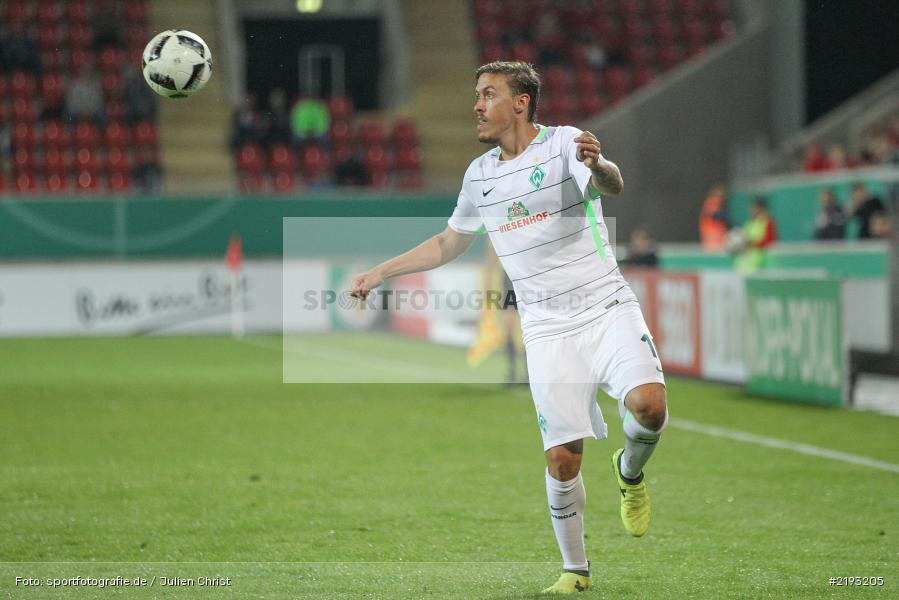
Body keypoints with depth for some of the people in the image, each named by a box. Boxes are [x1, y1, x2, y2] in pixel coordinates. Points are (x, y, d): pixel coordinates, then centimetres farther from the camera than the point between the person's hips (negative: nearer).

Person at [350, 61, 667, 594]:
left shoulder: (565, 143, -6)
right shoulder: (480, 174, 11)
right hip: (547, 329, 3)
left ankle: (630, 472, 8)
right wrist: (379, 273, 23)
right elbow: (449, 243, 27)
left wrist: (597, 164, -51)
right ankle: (576, 569, 13)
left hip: (607, 308, -3)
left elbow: (613, 184, -27)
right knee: (562, 457, -6)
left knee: (649, 407, -26)